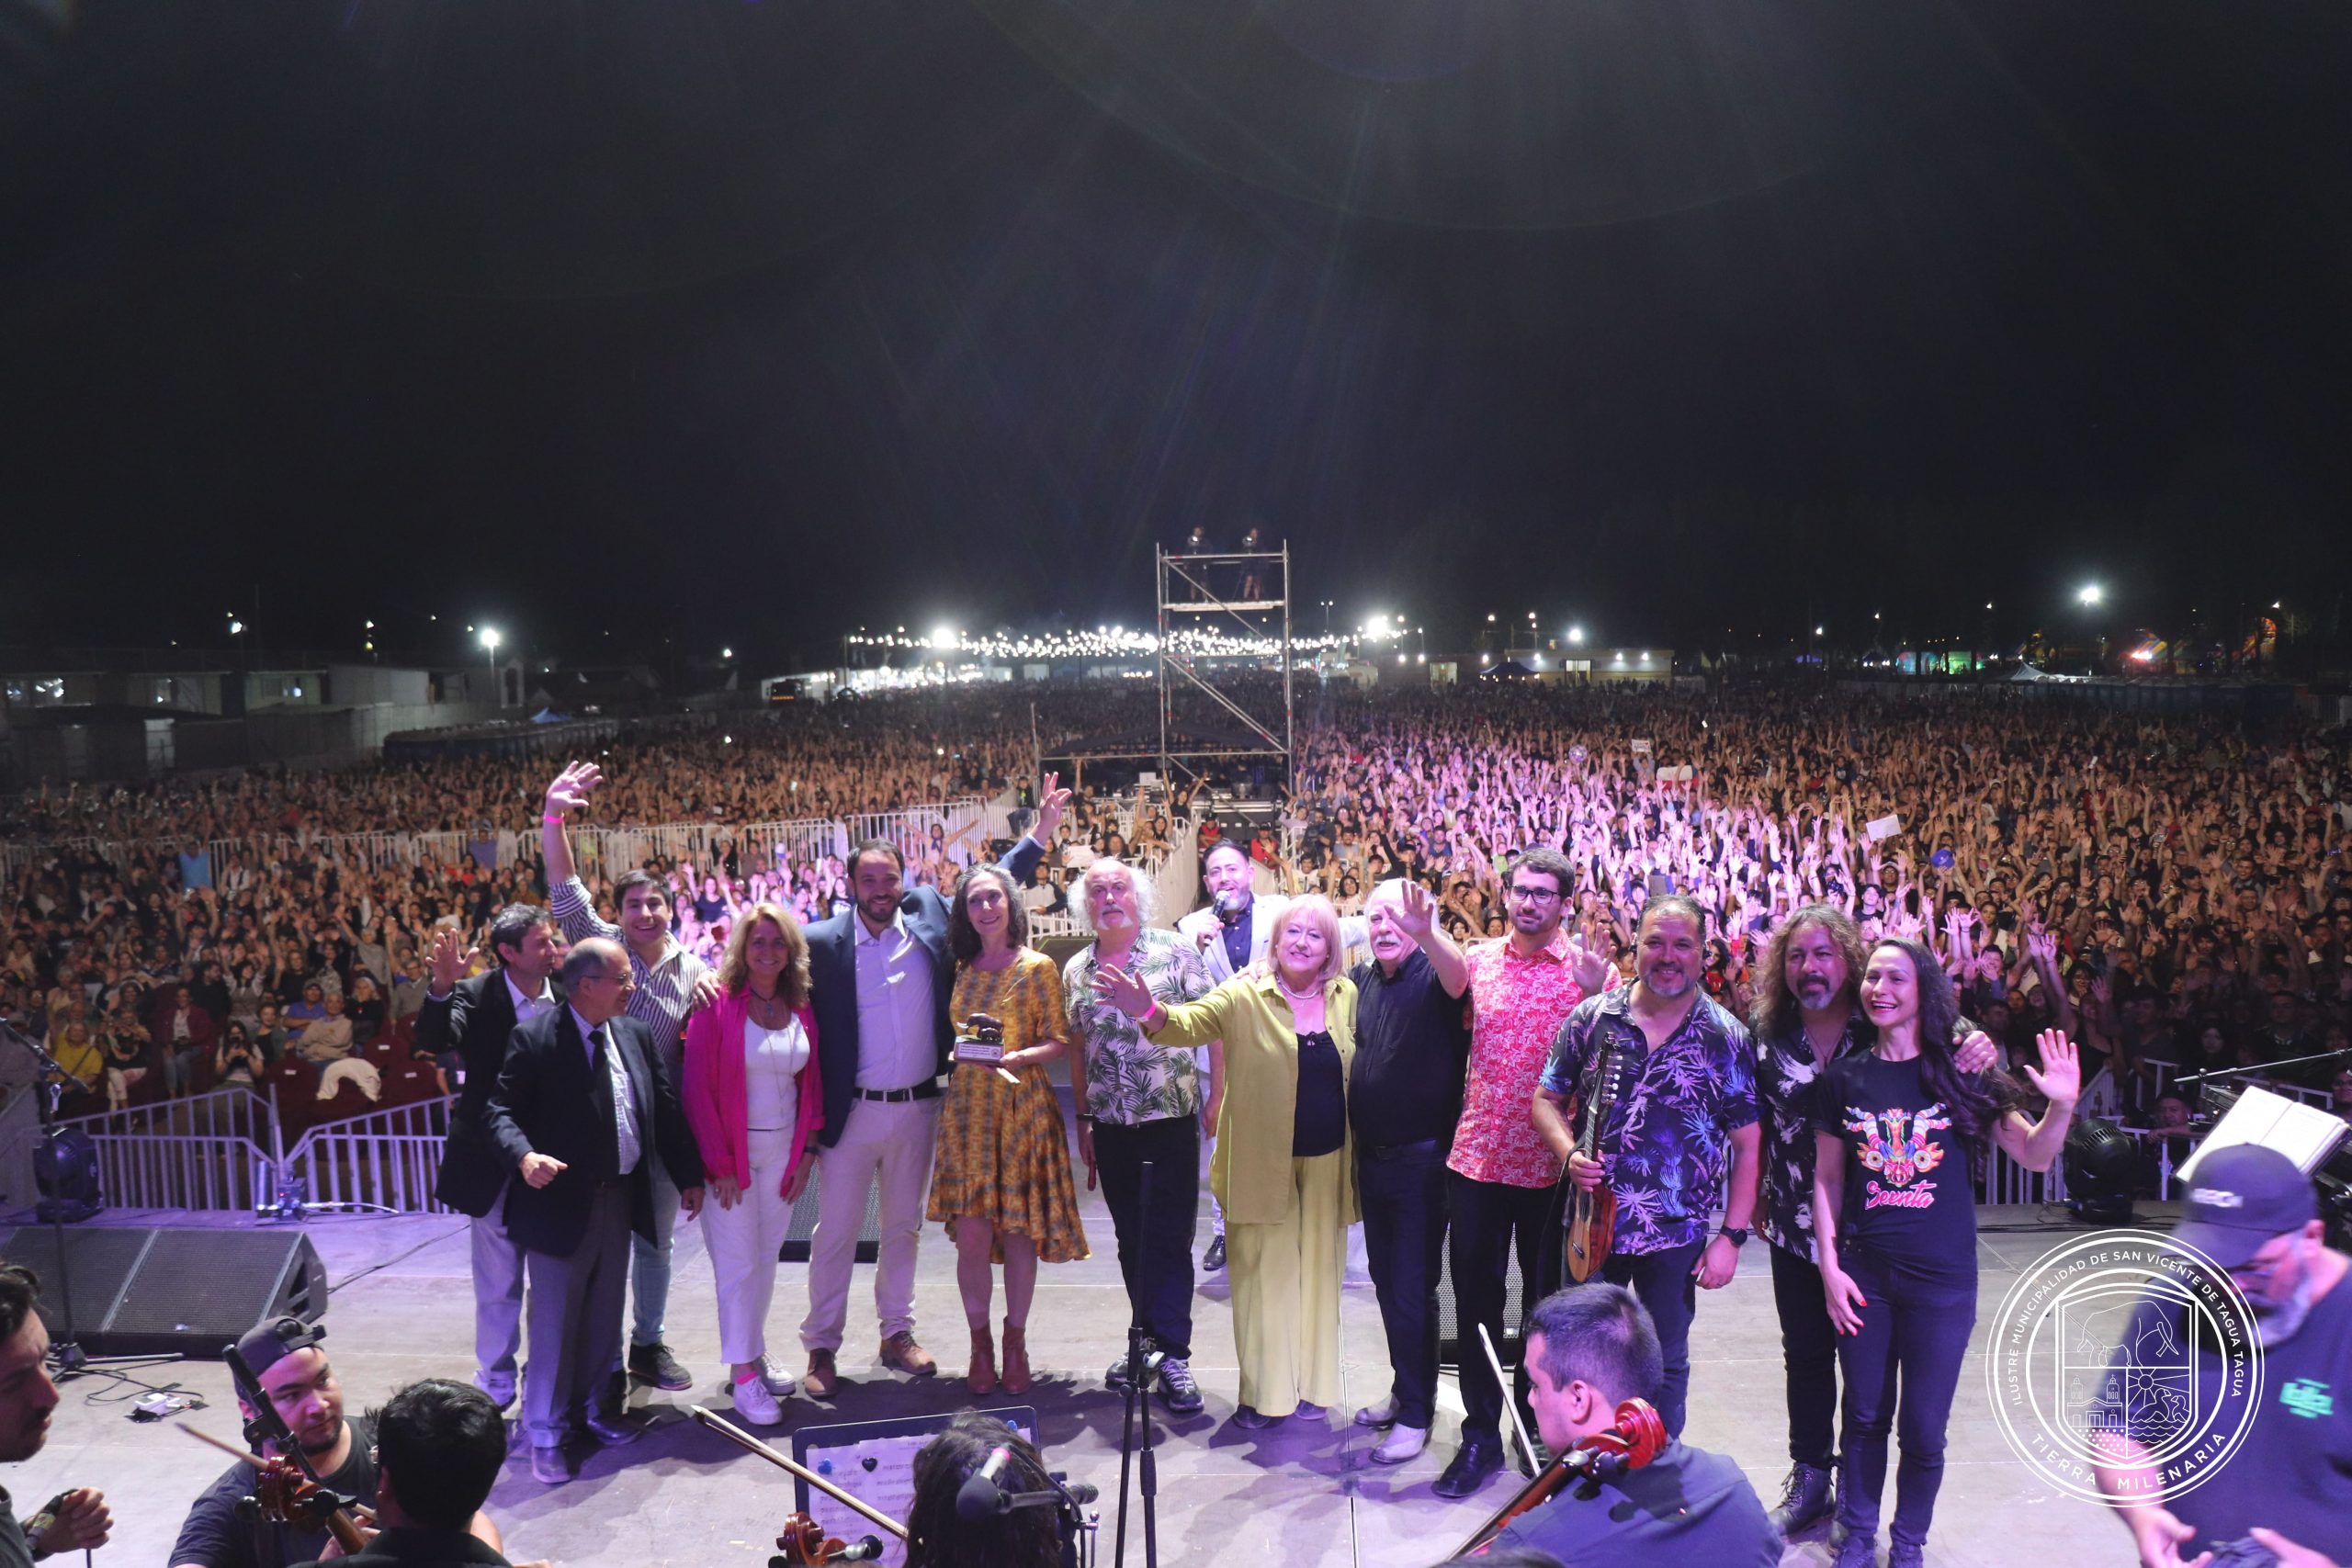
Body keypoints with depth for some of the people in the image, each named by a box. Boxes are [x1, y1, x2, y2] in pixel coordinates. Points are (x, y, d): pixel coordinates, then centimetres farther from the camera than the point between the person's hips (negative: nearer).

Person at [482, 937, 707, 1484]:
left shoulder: (635, 1035, 4)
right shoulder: (534, 1039, -13)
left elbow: (665, 1107, 9)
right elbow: (500, 1109, -14)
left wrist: (689, 1175, 10)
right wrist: (524, 1155, -34)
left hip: (620, 1199, 6)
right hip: (560, 1202, -6)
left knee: (605, 1315, 18)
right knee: (555, 1321, 3)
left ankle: (592, 1406, 36)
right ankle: (546, 1434, 17)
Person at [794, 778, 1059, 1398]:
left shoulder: (929, 915, 0)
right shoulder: (823, 942, -9)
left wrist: (1041, 833, 6)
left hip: (918, 1108, 3)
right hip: (851, 1111, -3)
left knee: (904, 1228, 17)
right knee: (835, 1234, 6)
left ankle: (897, 1334, 31)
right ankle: (821, 1348, 19)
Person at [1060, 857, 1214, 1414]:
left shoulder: (1175, 951, -3)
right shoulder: (1076, 971, 9)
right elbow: (1078, 1050, 14)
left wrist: (1217, 1097, -7)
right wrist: (1083, 1121, 13)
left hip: (1171, 1118, -4)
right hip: (1111, 1126, 4)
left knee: (1170, 1238, -2)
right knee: (1132, 1240, 11)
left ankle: (1170, 1355, 4)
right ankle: (1152, 1342, 23)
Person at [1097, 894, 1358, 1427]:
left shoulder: (1345, 996, 4)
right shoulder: (1245, 996, -8)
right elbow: (1193, 1022, -23)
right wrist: (1148, 1011, -43)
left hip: (1327, 1162, 3)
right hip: (1263, 1163, -3)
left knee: (1317, 1270, 13)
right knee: (1265, 1273, 4)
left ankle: (1310, 1384, 27)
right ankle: (1265, 1392, 17)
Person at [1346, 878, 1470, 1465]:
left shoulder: (1433, 973, -14)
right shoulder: (1361, 978, 6)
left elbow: (1457, 977, -36)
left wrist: (1426, 932, -59)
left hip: (1421, 1158, -7)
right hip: (1372, 1156, 7)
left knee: (1413, 1290, 1)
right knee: (1386, 1281, 18)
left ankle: (1416, 1415, 14)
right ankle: (1403, 1390, 34)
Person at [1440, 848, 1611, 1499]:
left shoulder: (1587, 967, -3)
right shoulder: (1479, 959, 6)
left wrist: (1594, 993, -27)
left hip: (1551, 1163, -2)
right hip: (1478, 1154, 2)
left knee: (1547, 1298, 13)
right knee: (1476, 1297, 7)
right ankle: (1481, 1434, 19)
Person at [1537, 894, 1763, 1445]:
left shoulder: (1728, 1038, -5)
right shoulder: (1592, 1017, -2)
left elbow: (1747, 1145, -4)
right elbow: (1547, 1099, 6)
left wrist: (1732, 1235, -9)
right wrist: (1569, 1154, -13)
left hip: (1677, 1233, -1)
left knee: (1667, 1363, 14)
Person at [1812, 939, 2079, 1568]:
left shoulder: (1961, 1074, -4)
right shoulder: (1843, 1079, 0)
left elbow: (2034, 1155, -4)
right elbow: (1827, 1180, 5)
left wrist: (2063, 1105, -23)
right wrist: (1830, 1266, -1)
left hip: (1942, 1280, -1)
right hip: (1863, 1276, 1)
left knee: (1923, 1428, 9)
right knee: (1865, 1418, 13)